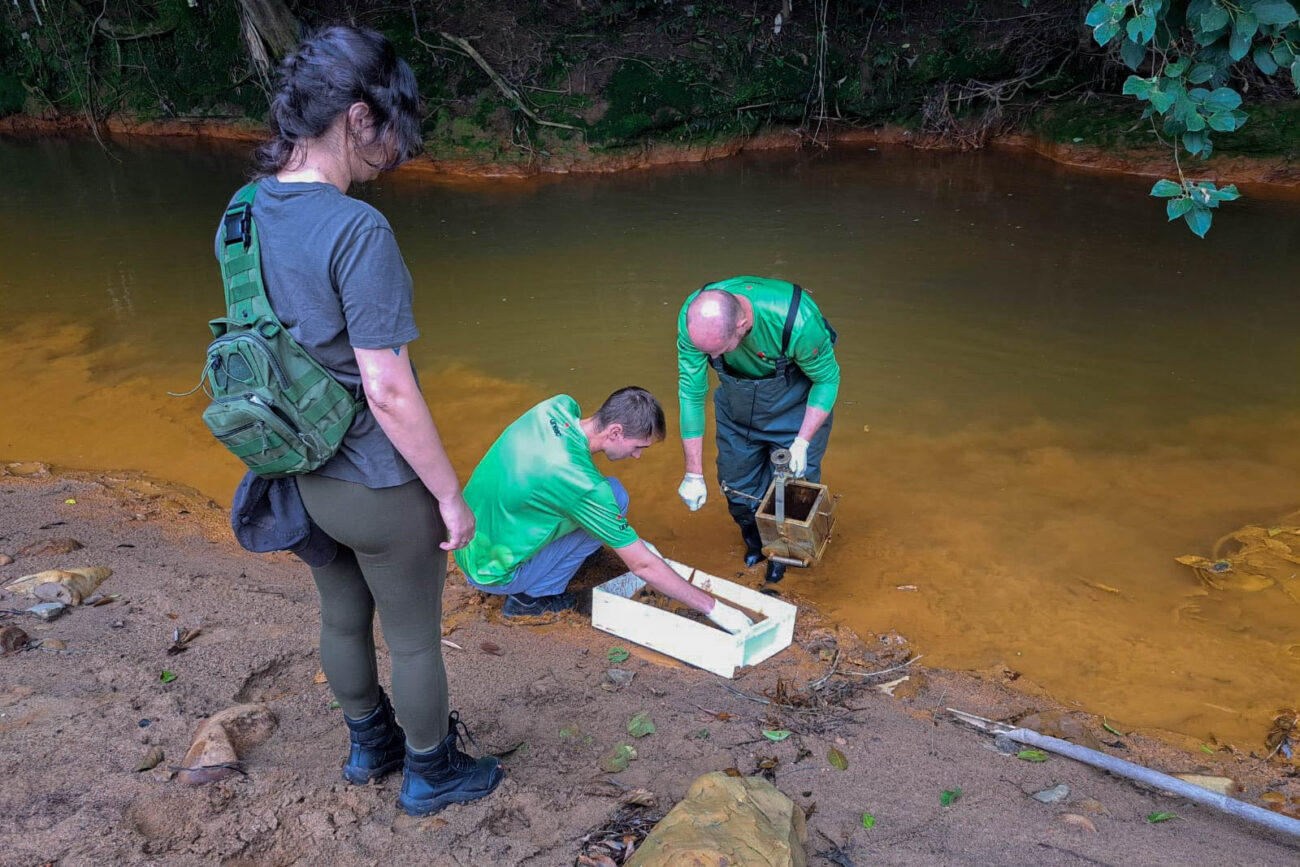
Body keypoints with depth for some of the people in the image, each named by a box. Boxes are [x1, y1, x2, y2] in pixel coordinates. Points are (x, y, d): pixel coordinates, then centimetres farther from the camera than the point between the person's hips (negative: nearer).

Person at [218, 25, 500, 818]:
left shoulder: (244, 214, -3)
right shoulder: (357, 231, -27)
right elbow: (389, 391, -27)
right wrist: (452, 494, -15)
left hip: (303, 476, 8)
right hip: (379, 485, -7)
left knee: (343, 619, 27)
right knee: (415, 639, 15)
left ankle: (369, 744, 51)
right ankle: (430, 775, 38)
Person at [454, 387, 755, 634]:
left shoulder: (559, 406, -10)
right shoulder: (584, 485, -30)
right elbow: (643, 565, -22)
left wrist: (628, 539, 7)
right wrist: (713, 608, -12)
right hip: (491, 574, -7)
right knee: (615, 496, -13)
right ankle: (531, 596, -3)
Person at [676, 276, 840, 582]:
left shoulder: (798, 320, -42)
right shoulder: (693, 318, -32)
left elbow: (828, 378, -21)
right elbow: (691, 393, -22)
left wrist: (802, 442, -26)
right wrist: (693, 473, -20)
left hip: (796, 402, -3)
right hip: (736, 402, 3)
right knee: (736, 484, 12)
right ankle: (755, 543, 44)